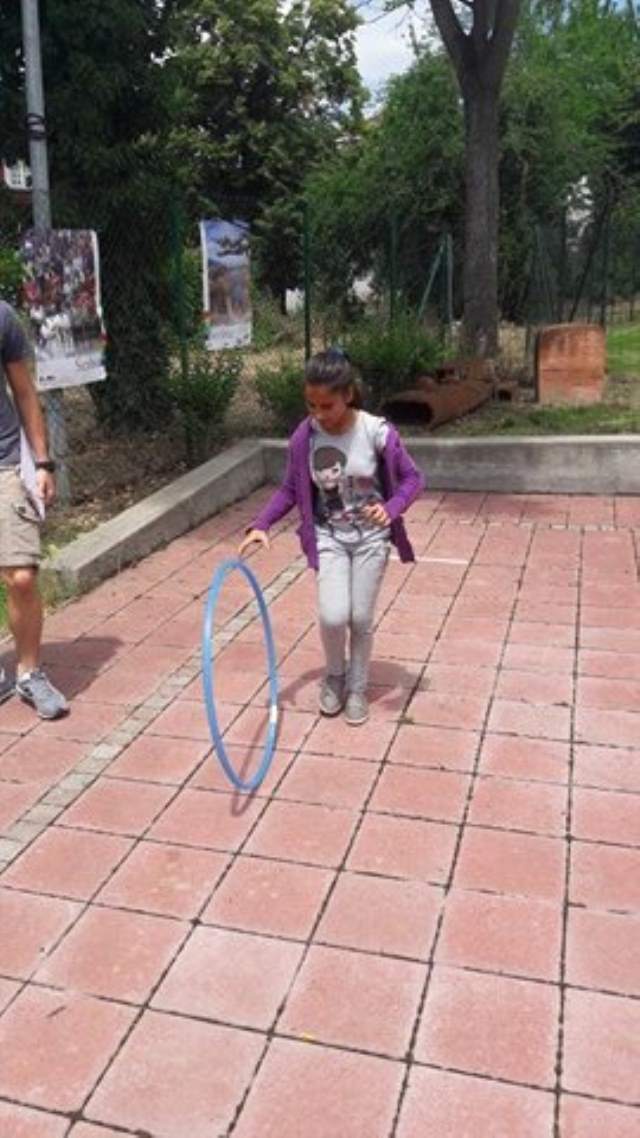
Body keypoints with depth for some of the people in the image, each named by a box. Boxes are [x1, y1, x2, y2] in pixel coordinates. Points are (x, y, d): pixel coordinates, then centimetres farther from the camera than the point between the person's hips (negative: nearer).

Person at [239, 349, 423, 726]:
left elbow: (412, 478, -9)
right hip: (329, 537, 1)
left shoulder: (377, 432, -19)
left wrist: (391, 509, -29)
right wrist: (261, 525, -13)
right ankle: (335, 675, 20)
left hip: (371, 536, -1)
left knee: (361, 619, 3)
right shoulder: (304, 437, -11)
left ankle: (358, 688, 27)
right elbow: (291, 490, 1)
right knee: (333, 616, -11)